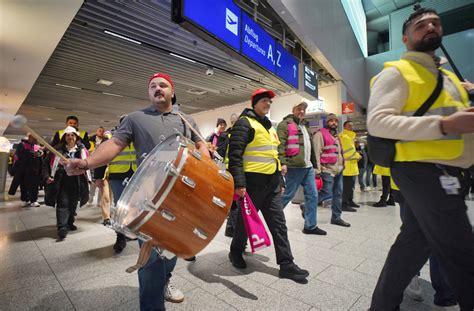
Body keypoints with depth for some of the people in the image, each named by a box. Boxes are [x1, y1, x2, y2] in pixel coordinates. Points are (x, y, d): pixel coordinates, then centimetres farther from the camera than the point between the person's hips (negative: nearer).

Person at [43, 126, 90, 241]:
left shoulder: (82, 150, 3)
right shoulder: (57, 149, -1)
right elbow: (46, 162, 6)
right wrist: (47, 176, -4)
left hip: (76, 183, 2)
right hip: (62, 182, -2)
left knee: (73, 204, 14)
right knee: (63, 204, -8)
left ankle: (70, 223, 32)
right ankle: (62, 228, -7)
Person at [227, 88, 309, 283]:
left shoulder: (269, 126, 19)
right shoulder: (244, 123, -9)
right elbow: (235, 155, -18)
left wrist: (280, 180, 21)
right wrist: (239, 183, -24)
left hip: (272, 183, 8)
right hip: (253, 183, -8)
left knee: (279, 224, 9)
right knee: (246, 220, 9)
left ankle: (286, 264, 19)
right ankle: (236, 252, 33)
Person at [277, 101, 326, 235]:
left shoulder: (304, 125, 24)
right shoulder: (285, 124, -3)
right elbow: (280, 145, -15)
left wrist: (314, 163, 25)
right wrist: (282, 162, -25)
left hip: (308, 167, 9)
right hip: (294, 167, -8)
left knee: (312, 195, 8)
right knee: (288, 195, -2)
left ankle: (310, 226, 18)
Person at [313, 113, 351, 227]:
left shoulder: (336, 136, 21)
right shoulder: (320, 134, -6)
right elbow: (316, 153, -13)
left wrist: (342, 165, 21)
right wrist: (318, 170, -18)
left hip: (338, 170, 9)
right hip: (327, 170, -9)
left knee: (338, 194, 10)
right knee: (327, 196, -9)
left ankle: (336, 217, 22)